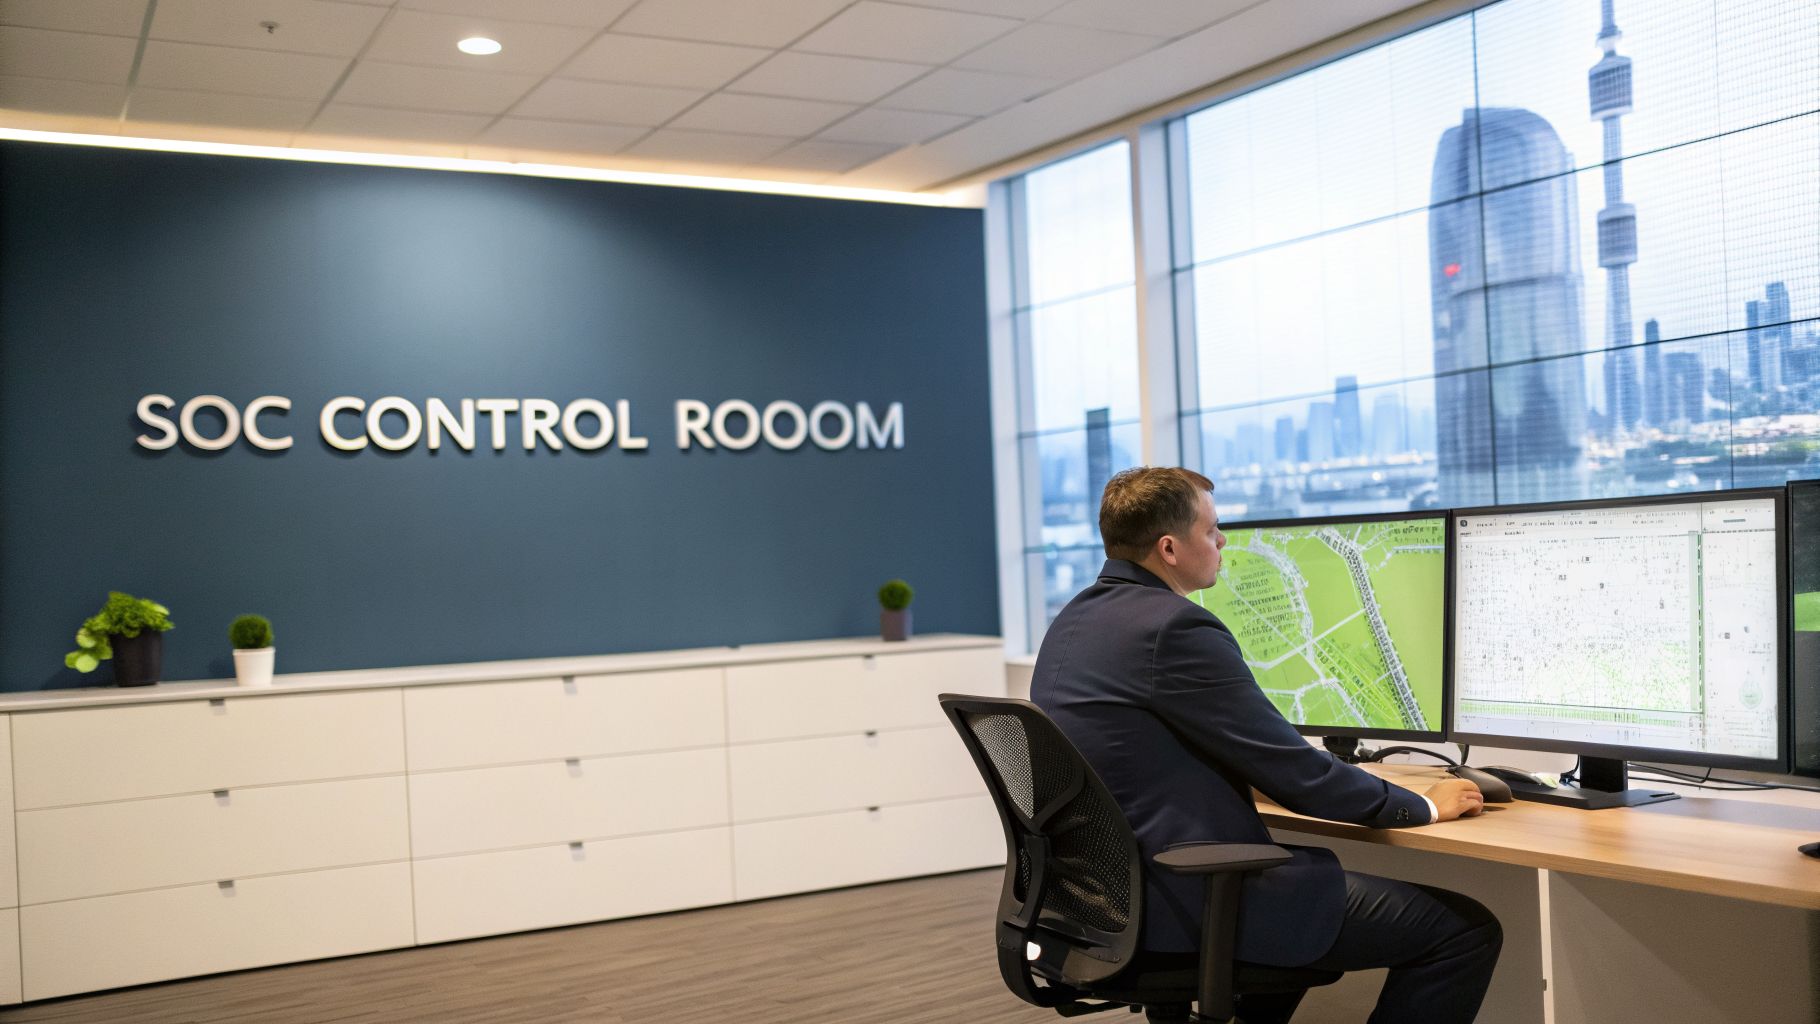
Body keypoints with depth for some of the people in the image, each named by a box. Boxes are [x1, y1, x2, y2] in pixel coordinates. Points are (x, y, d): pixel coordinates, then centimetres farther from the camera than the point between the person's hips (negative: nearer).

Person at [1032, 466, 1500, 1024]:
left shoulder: (1073, 621, 9)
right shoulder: (1175, 627, -20)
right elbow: (1290, 768, -16)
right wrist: (1422, 806, -2)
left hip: (1109, 885, 10)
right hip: (1189, 903, -10)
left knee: (1318, 865, 35)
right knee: (1465, 929, -3)